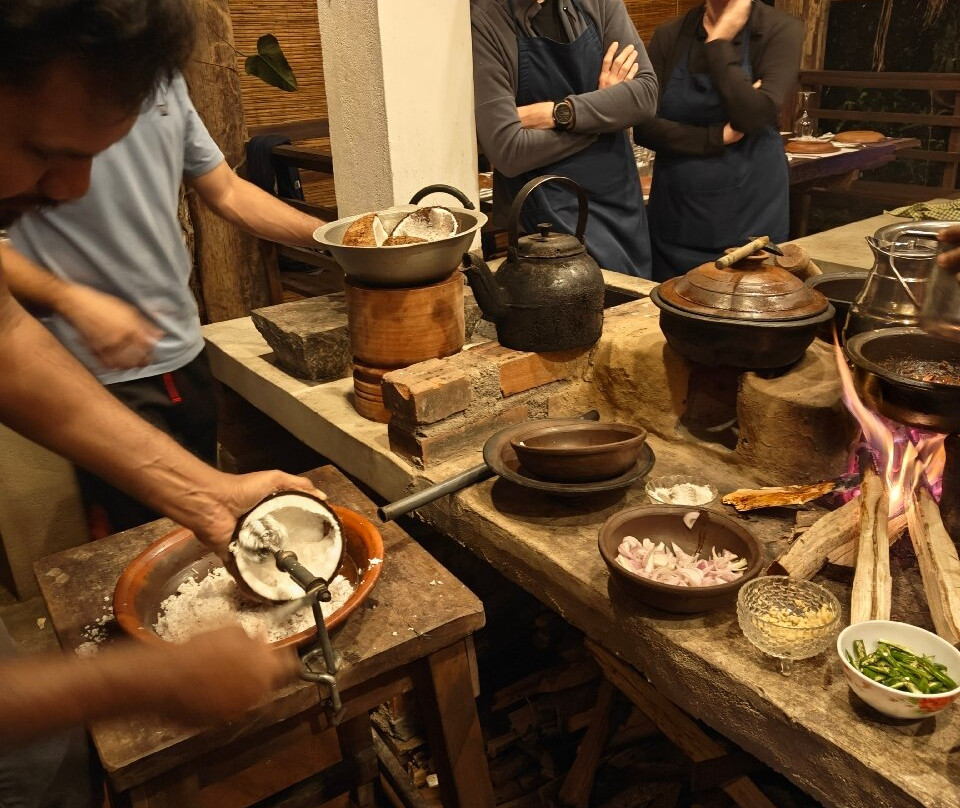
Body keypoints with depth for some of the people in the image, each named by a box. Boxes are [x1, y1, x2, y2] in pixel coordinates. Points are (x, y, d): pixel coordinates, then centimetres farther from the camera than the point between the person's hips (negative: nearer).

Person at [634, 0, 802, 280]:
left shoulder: (781, 30, -4)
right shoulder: (669, 35, 4)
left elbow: (756, 116, -19)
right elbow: (644, 127, -5)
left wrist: (719, 42, -13)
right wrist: (717, 137, -15)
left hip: (749, 215, -2)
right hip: (675, 213, 2)